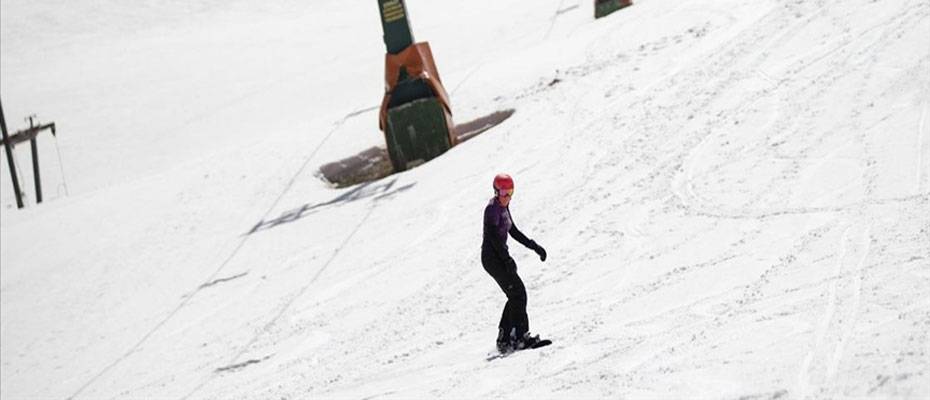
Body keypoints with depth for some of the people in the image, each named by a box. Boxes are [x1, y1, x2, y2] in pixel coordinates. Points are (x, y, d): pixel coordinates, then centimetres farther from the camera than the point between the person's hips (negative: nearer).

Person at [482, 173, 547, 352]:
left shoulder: (504, 207, 14)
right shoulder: (492, 208, -16)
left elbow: (513, 231, 22)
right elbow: (493, 235, -25)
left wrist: (534, 246, 18)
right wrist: (507, 259, -31)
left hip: (499, 257, 10)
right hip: (492, 258, -10)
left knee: (515, 296, 10)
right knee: (518, 293, -13)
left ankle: (504, 339, 12)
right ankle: (520, 336, -16)